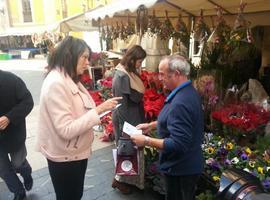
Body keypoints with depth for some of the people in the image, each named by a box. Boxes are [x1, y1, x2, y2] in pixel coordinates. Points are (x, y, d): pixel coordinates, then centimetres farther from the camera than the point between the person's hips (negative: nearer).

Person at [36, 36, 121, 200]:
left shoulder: (69, 80, 6)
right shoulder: (56, 83, -24)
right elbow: (66, 130, -28)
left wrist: (100, 110, -2)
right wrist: (99, 110, -27)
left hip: (76, 154, 9)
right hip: (65, 158, -9)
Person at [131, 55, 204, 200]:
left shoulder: (180, 103, -31)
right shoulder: (189, 91, 2)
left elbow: (178, 144, -33)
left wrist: (146, 141, -24)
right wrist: (152, 125, 10)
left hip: (180, 169, -9)